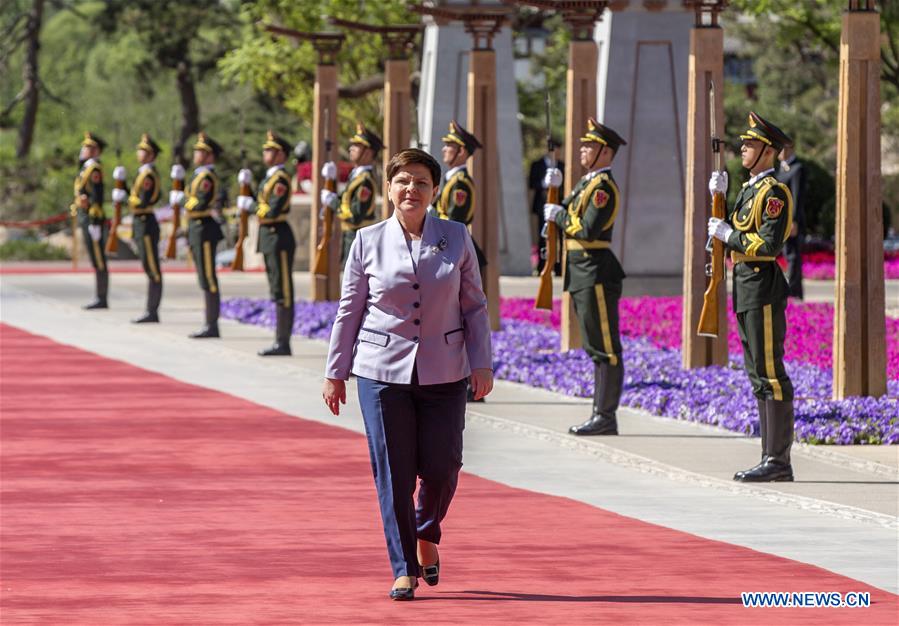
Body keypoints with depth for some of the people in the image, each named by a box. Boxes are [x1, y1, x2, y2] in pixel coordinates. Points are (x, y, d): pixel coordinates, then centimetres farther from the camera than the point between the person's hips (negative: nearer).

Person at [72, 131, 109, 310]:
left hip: (92, 220, -10)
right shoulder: (87, 169, 18)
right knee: (96, 260, 10)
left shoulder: (94, 169, -12)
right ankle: (100, 299, 12)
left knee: (98, 261, -7)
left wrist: (94, 223, -20)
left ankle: (102, 299, -7)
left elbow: (97, 198, -18)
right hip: (86, 220, 10)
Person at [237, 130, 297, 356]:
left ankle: (283, 343, -5)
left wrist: (250, 205, -8)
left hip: (278, 237, -10)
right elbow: (257, 205, 19)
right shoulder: (270, 178, 16)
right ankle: (280, 340, 17)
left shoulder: (281, 179, -14)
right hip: (269, 236, 10)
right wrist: (246, 186, 9)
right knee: (277, 292, 12)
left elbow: (272, 211, -22)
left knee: (283, 292, -6)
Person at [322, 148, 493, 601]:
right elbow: (349, 310, 6)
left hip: (443, 373, 1)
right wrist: (335, 372, 6)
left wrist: (482, 363, -1)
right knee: (393, 474, -2)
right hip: (382, 372, -1)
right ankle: (404, 569, 6)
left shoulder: (456, 239, 3)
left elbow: (474, 306, 6)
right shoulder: (368, 242, 2)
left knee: (441, 466, 2)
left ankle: (426, 535, 32)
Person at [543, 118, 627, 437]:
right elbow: (560, 215, 21)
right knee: (596, 349, 12)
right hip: (581, 276, 11)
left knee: (606, 349, -7)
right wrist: (554, 189, 8)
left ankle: (606, 418, -8)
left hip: (596, 275, -11)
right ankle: (601, 415, 17)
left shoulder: (604, 186, -13)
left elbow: (587, 229, -22)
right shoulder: (587, 182, 18)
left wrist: (559, 215, -8)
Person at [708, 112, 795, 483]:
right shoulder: (750, 189, 17)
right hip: (745, 290, 10)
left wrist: (729, 235, -12)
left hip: (763, 289, -10)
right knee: (758, 377, 11)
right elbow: (734, 233, 16)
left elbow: (770, 244, -20)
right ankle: (773, 458, 15)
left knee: (770, 375, -8)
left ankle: (778, 461, -7)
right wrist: (719, 198, 8)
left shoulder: (774, 192, -12)